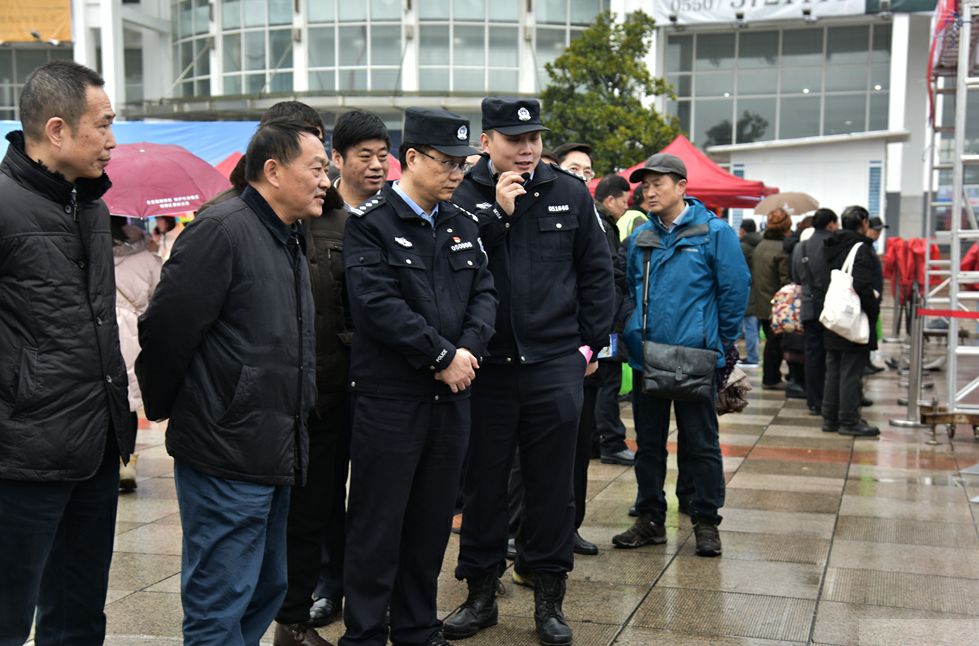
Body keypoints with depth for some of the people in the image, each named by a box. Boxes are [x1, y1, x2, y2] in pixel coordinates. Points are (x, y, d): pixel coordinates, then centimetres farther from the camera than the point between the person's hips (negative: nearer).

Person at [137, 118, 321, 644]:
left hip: (272, 457, 9)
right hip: (226, 457, -9)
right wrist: (164, 406, -5)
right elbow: (167, 329, -18)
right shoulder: (222, 230, -15)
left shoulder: (289, 243, 15)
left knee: (266, 592, 18)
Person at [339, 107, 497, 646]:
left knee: (432, 521, 13)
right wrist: (443, 355, -16)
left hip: (451, 394, 6)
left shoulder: (463, 226, 13)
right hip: (389, 395, -6)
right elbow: (378, 304, -17)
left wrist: (470, 349, -10)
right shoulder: (369, 223, -7)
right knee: (378, 523, 2)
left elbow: (484, 293, 9)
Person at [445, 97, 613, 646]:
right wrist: (497, 214, -15)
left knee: (552, 484, 7)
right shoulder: (465, 195, 0)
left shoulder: (570, 193, 4)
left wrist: (591, 342, 5)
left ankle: (550, 597, 21)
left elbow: (597, 272, 8)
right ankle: (481, 593, 24)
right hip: (486, 365, 0)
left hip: (555, 364, 1)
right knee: (484, 483, 10)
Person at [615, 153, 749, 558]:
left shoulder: (714, 232, -6)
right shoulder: (641, 238, 9)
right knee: (648, 443, 11)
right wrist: (633, 334, 13)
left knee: (700, 444, 4)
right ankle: (650, 519, 22)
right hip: (645, 358, 5)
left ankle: (706, 522, 15)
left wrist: (721, 343, -1)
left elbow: (734, 289, -5)